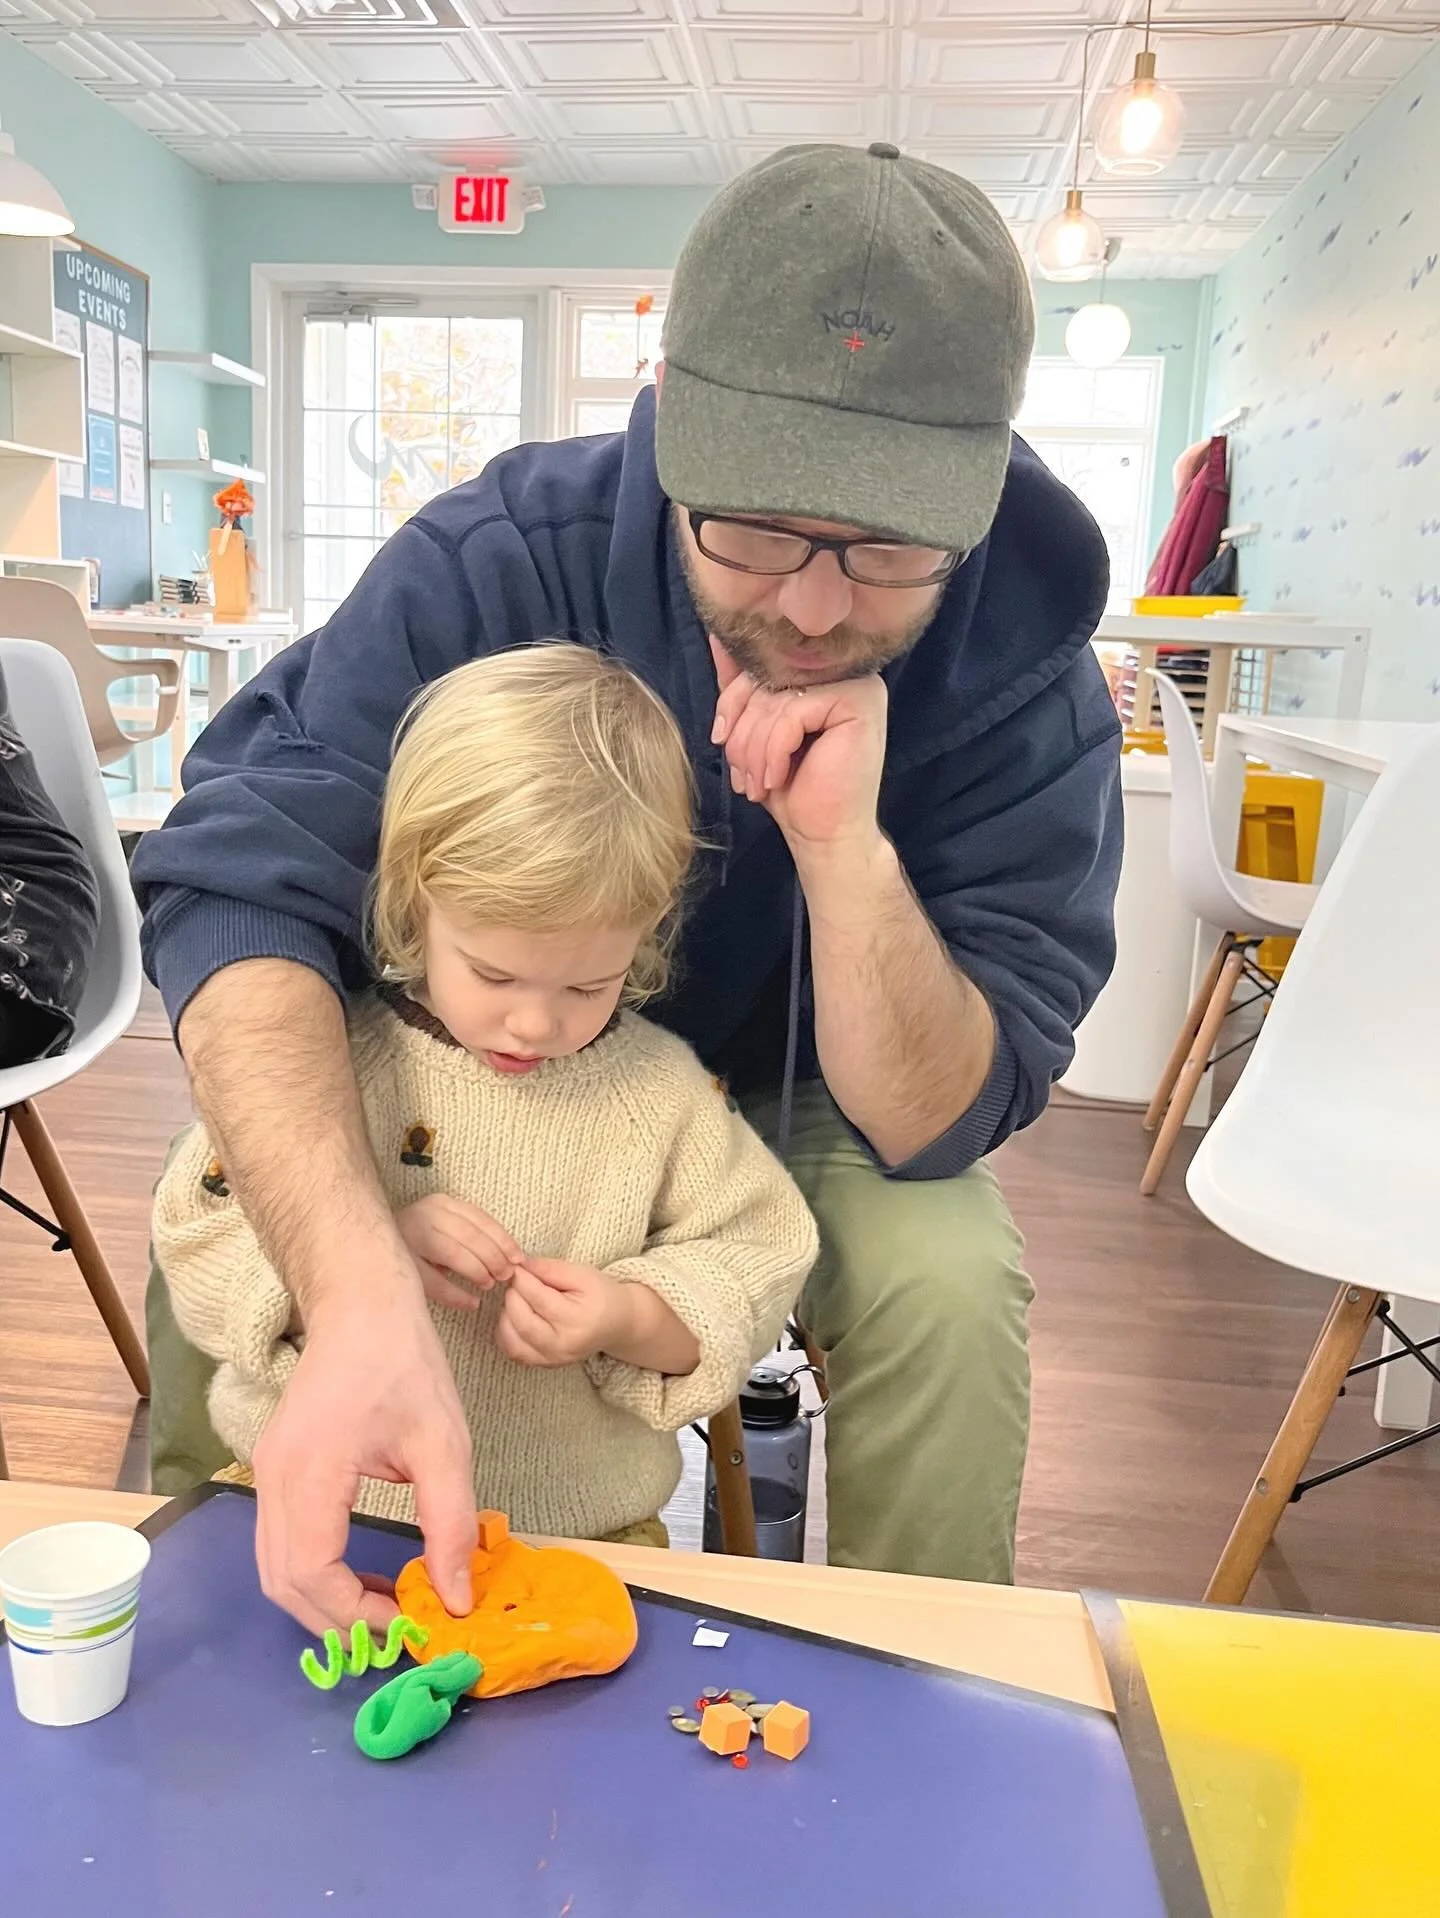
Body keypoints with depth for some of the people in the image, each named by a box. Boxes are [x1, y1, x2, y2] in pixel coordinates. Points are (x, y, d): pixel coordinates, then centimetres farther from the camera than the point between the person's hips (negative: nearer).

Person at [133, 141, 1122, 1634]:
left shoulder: (1030, 695, -24)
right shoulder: (501, 561, -26)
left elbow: (935, 1129, -23)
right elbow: (245, 879, -35)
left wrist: (847, 847, -42)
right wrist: (361, 1299, -50)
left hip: (801, 1104, 0)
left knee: (949, 1285, -28)